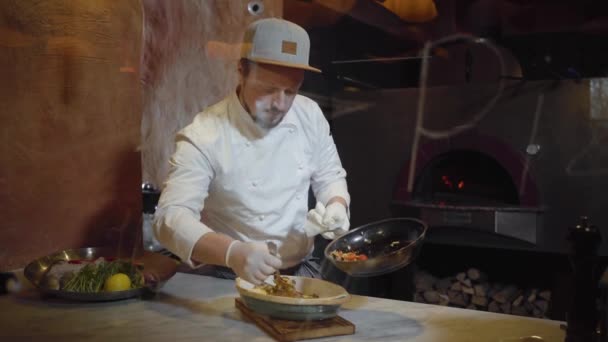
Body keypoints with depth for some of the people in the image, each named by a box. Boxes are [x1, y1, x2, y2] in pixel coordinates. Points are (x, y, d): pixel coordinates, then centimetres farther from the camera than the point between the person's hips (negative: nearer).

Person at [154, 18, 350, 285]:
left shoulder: (310, 115, -2)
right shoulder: (204, 136, -18)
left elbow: (329, 176, 10)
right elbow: (170, 217, -26)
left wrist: (336, 208, -12)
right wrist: (232, 253, -42)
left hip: (301, 272, 4)